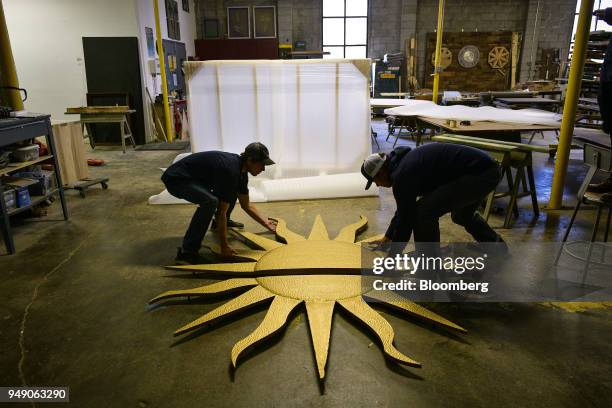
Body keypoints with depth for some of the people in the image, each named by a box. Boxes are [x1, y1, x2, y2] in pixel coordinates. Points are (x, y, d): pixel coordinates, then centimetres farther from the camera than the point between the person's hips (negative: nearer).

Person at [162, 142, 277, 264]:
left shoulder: (241, 169, -1)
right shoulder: (230, 170, -29)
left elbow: (246, 205, 11)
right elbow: (221, 211, -26)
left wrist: (266, 223, 9)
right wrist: (224, 246, -21)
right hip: (176, 178, -10)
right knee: (211, 201, -35)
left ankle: (225, 222, 27)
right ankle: (187, 251, -26)